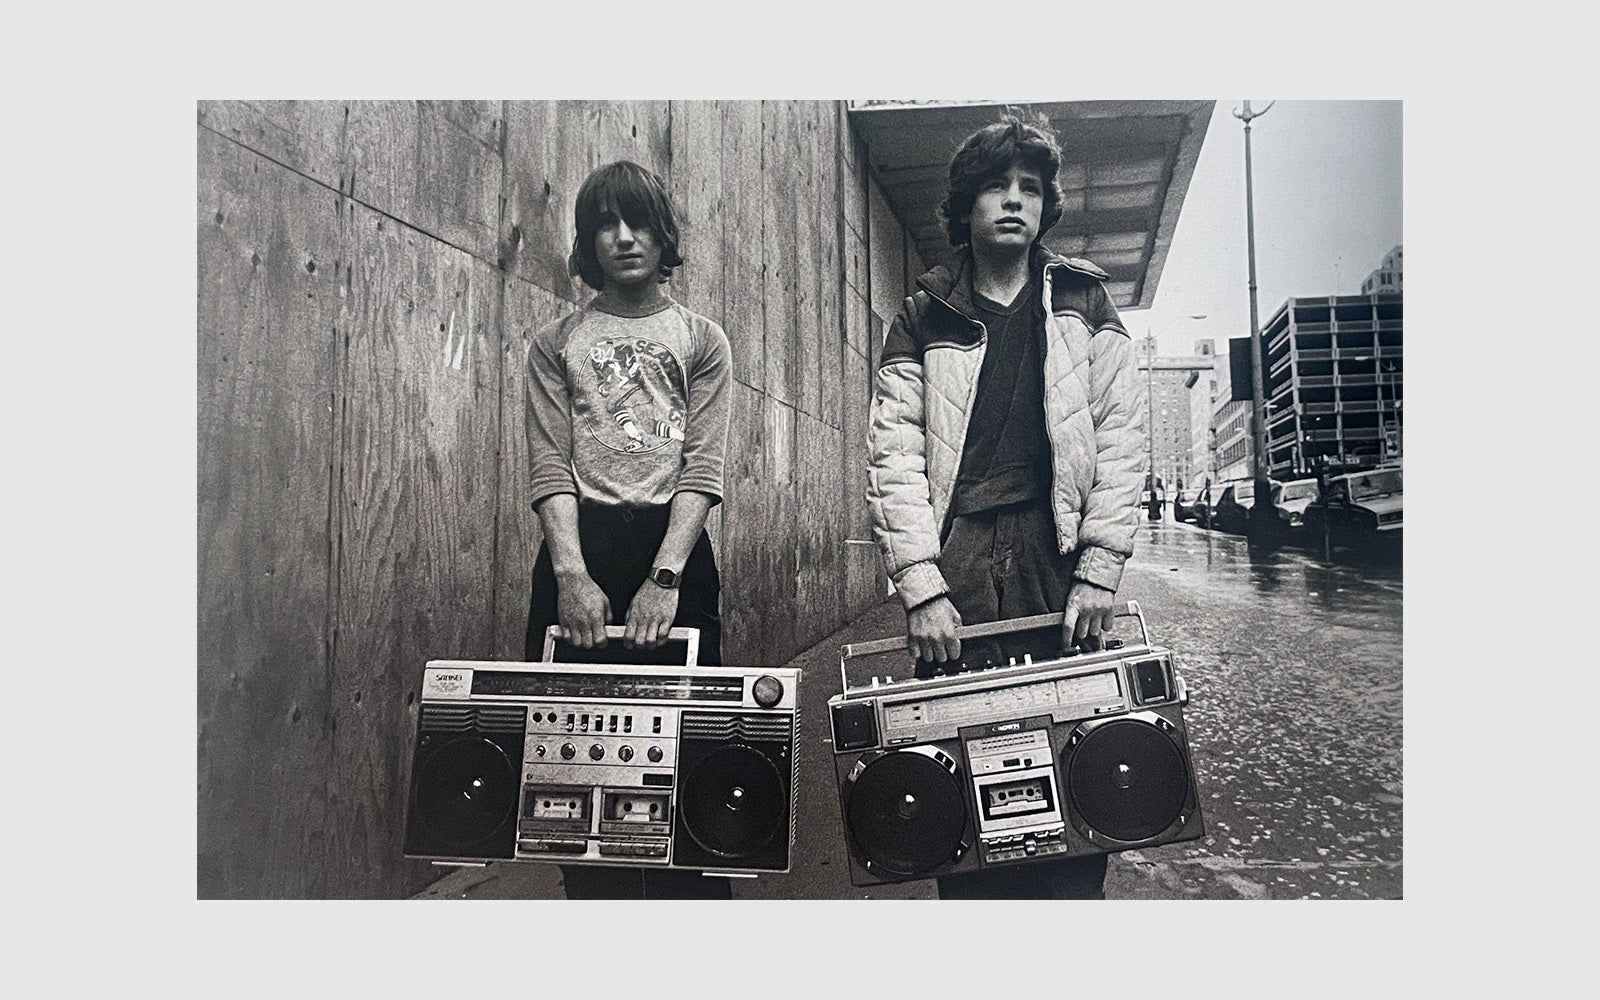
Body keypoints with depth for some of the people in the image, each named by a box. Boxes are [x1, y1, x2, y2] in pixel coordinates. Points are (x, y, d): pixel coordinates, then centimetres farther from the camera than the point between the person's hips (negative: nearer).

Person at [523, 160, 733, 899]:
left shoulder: (701, 340, 10)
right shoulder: (556, 344, 12)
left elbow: (703, 468, -1)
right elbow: (550, 465, 1)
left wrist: (664, 576, -15)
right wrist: (572, 574, -14)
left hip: (673, 546, -1)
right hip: (579, 550, 1)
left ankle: (691, 891, 13)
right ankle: (591, 892, 17)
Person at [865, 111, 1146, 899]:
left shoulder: (1083, 306, 14)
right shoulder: (924, 320, 11)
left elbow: (1120, 440, 7)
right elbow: (894, 457, 2)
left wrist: (1099, 572, -3)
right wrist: (921, 588, -8)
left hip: (1059, 562, 1)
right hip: (956, 569, 0)